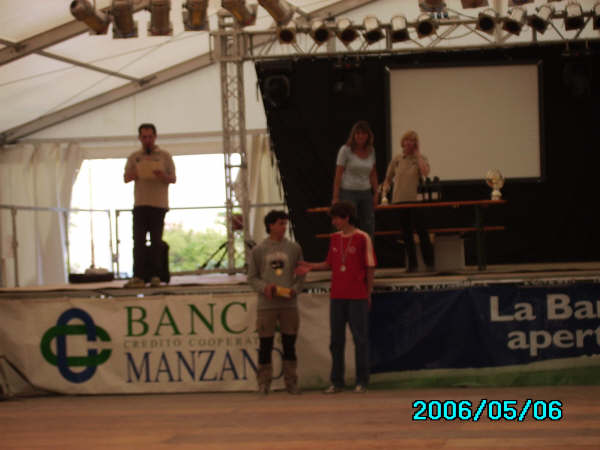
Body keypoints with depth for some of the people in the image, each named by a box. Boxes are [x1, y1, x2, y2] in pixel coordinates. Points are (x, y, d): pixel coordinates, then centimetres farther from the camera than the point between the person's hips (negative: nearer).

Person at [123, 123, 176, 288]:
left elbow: (173, 179, 5)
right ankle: (138, 276, -8)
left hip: (159, 204, -1)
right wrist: (132, 175, -13)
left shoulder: (164, 156, 8)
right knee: (138, 240, -6)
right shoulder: (134, 157, 13)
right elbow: (126, 177, 10)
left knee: (156, 241, 0)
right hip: (140, 204, 1)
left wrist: (163, 176, -16)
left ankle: (155, 275, 4)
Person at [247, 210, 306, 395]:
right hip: (266, 305, -1)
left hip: (289, 304, 1)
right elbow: (252, 277, 6)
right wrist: (264, 288, -13)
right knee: (265, 345, 2)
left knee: (289, 344, 5)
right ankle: (264, 383, 9)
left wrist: (295, 289, -7)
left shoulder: (294, 248, 7)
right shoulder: (258, 250, 4)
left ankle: (291, 382, 12)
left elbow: (300, 274, 11)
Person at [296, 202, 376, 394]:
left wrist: (368, 294, -2)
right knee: (336, 339, 6)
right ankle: (337, 382, 12)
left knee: (360, 338, -1)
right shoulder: (335, 238, 10)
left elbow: (370, 268, -3)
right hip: (337, 296, 5)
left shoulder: (363, 238, -5)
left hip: (357, 297, -5)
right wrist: (310, 266, 3)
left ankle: (362, 381, 6)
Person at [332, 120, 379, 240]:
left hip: (366, 194, 5)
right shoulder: (346, 150, -7)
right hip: (348, 193, -5)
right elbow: (338, 175, -7)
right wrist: (335, 197, -11)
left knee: (368, 230, 2)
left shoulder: (371, 151, 7)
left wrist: (376, 193, 9)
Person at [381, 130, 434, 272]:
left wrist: (417, 154, -11)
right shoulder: (396, 159, 9)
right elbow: (388, 179, 19)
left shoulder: (421, 158, 2)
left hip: (415, 201, -3)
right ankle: (412, 264, 13)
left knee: (421, 231, -6)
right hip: (400, 201, 3)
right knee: (406, 234, 6)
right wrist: (384, 192, 1)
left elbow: (425, 172, -20)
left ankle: (429, 263, 1)